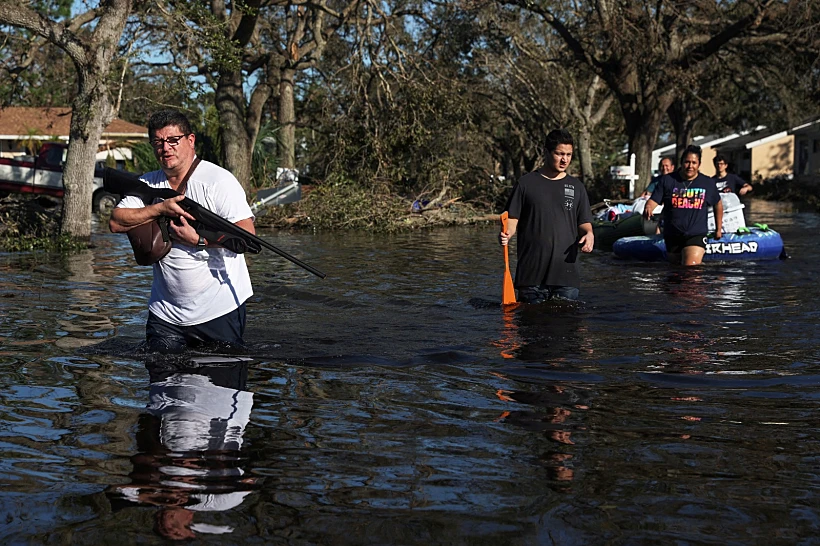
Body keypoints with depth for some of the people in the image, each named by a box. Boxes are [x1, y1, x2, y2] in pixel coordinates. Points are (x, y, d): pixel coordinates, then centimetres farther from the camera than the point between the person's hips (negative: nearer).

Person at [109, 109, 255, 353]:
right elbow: (116, 222, -3)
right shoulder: (147, 184, 8)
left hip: (219, 308, -5)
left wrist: (198, 240, -21)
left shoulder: (219, 180, -9)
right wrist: (161, 208, -14)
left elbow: (247, 233, -17)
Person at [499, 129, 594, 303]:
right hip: (531, 272, -2)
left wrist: (589, 234, -7)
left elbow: (584, 222, 15)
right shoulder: (526, 183, 5)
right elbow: (513, 217, 4)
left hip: (566, 271, 2)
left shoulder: (576, 187, 13)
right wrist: (507, 233, -17)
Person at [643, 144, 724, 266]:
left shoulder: (708, 183, 3)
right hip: (672, 237, 2)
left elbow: (718, 205, 19)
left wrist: (719, 229, 22)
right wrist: (648, 209, -27)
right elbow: (653, 201, -3)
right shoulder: (667, 180, 0)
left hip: (696, 235, -2)